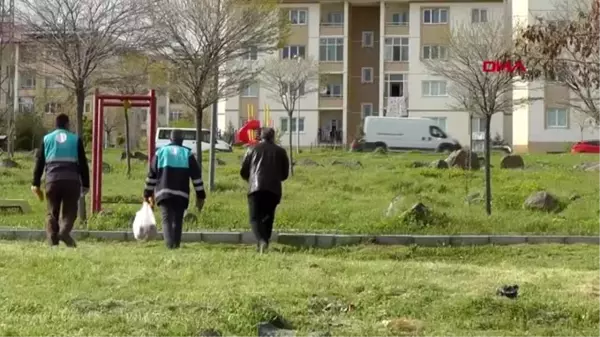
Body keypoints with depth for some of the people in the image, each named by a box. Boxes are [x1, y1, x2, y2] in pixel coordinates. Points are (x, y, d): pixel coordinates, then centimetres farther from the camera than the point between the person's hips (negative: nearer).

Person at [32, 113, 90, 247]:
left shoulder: (47, 138, 13)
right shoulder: (76, 139, 10)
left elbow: (39, 162, 11)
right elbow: (83, 163, 7)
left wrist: (36, 183, 12)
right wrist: (85, 185, 11)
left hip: (52, 180, 1)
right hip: (72, 180, -1)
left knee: (52, 213, 10)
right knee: (70, 211, 5)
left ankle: (52, 240, -2)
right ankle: (64, 231, -22)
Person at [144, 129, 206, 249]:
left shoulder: (161, 152, 11)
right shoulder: (188, 154, 8)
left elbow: (151, 175, 11)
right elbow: (196, 176, 3)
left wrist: (148, 193, 18)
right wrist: (200, 196, 6)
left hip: (163, 194, 0)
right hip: (181, 195, 0)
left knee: (167, 220, -5)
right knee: (178, 221, 10)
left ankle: (170, 244, -24)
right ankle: (176, 245, 4)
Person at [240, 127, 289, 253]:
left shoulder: (253, 149, 10)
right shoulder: (280, 151, 13)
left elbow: (243, 172, 11)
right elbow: (285, 174, 16)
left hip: (256, 188, -2)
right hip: (274, 189, 2)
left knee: (255, 218, -4)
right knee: (268, 218, 15)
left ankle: (262, 241, -28)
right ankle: (263, 244, 12)